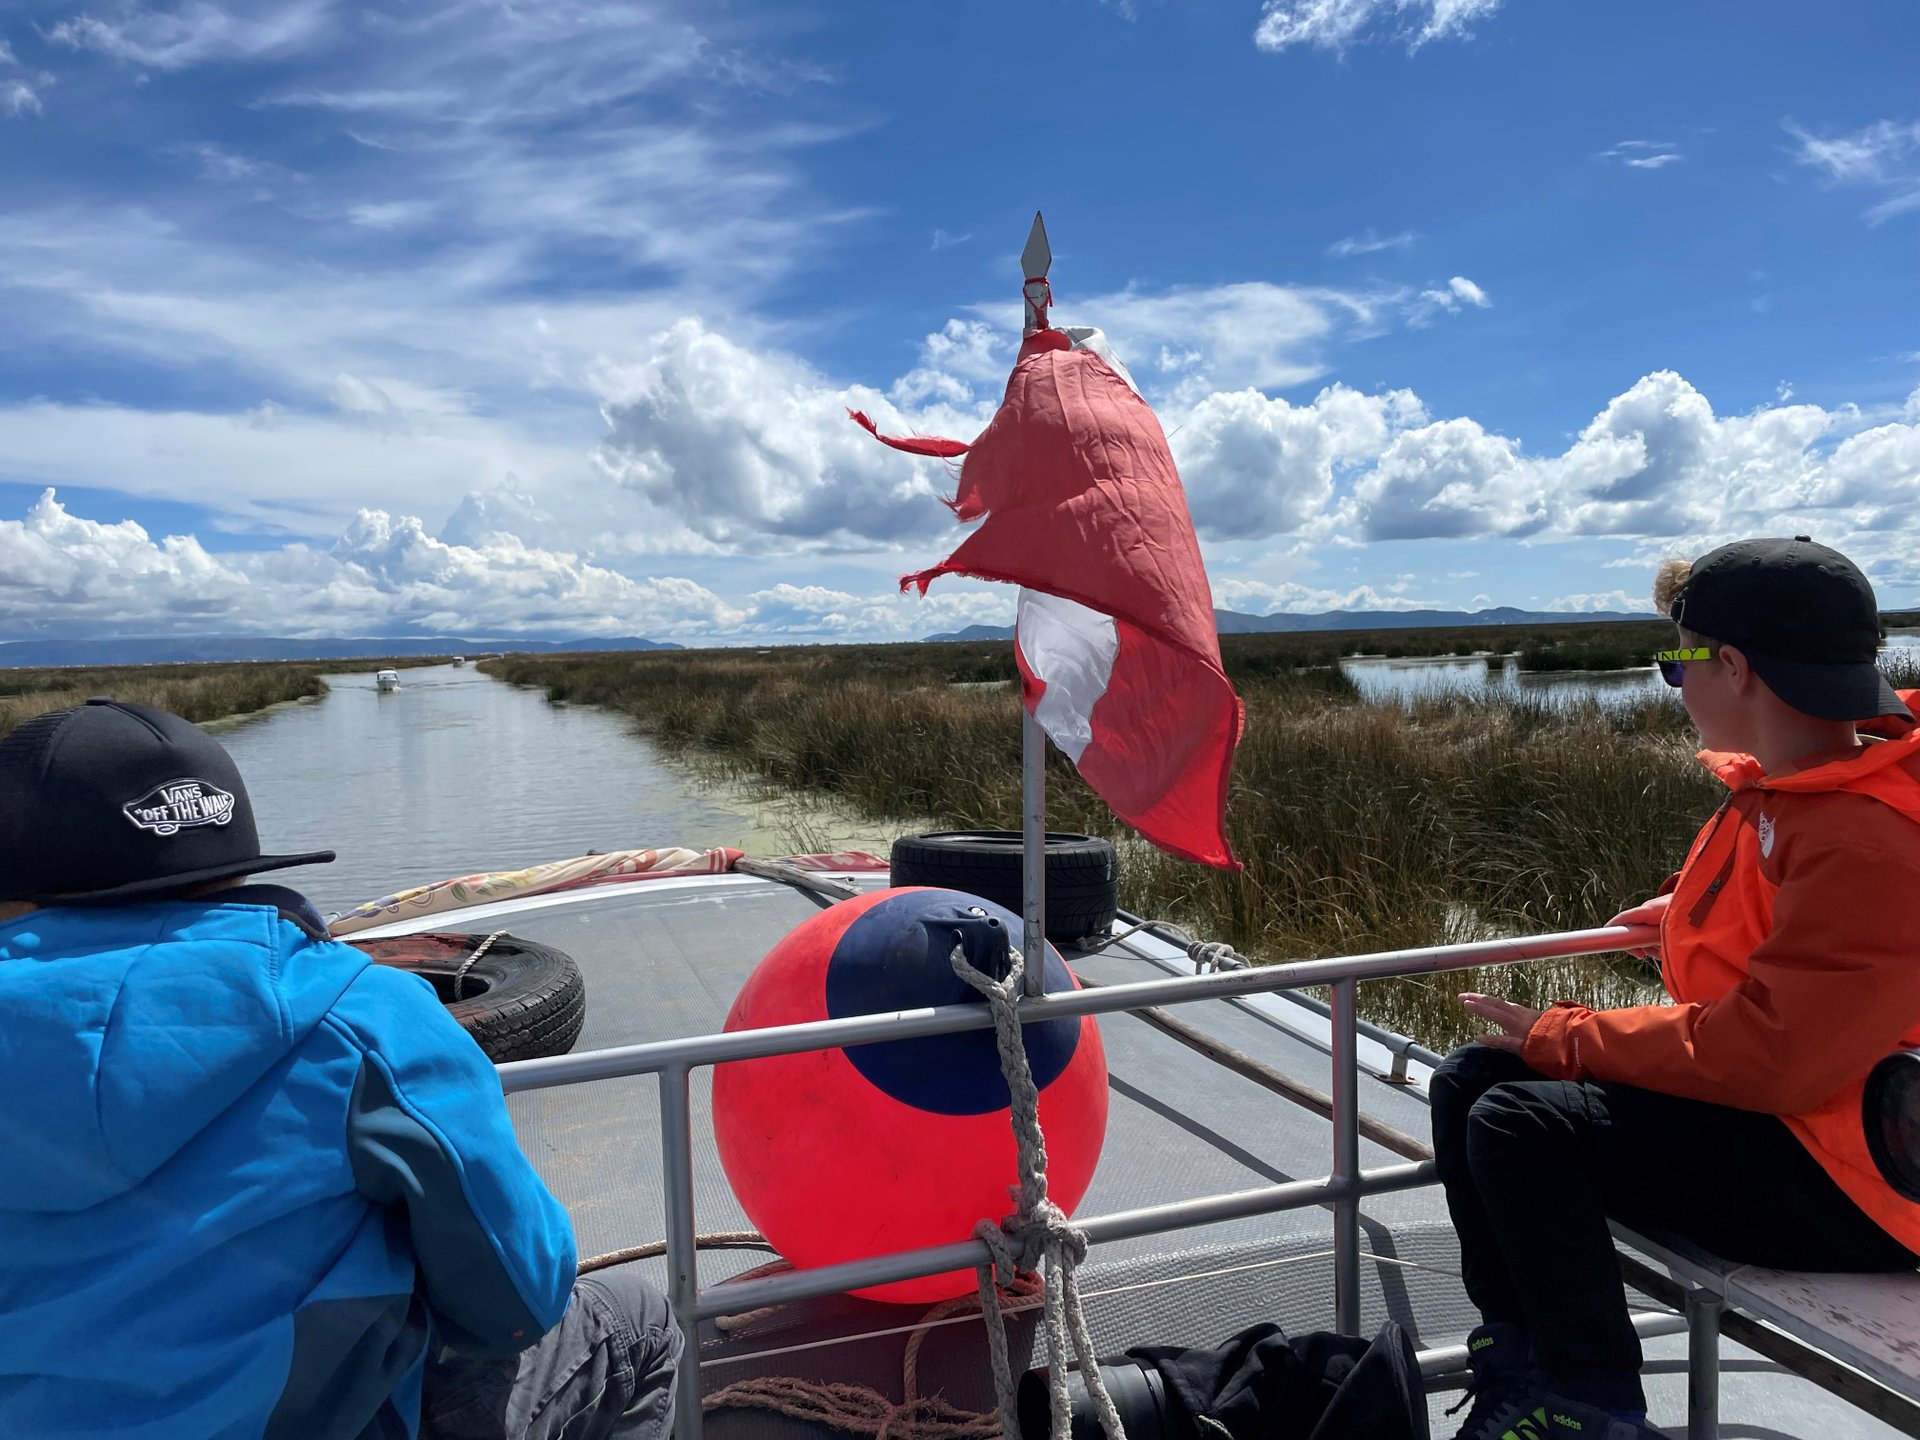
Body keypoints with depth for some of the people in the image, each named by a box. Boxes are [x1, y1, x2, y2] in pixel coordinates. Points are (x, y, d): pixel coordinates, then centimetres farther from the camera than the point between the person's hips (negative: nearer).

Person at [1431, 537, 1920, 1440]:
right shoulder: (1783, 789, 3)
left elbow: (1773, 1055, -28)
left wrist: (1562, 1038, -19)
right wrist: (1697, 908, 18)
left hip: (1844, 1189, -10)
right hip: (1770, 1101, 10)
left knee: (1518, 1122, -23)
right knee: (1468, 1082, 0)